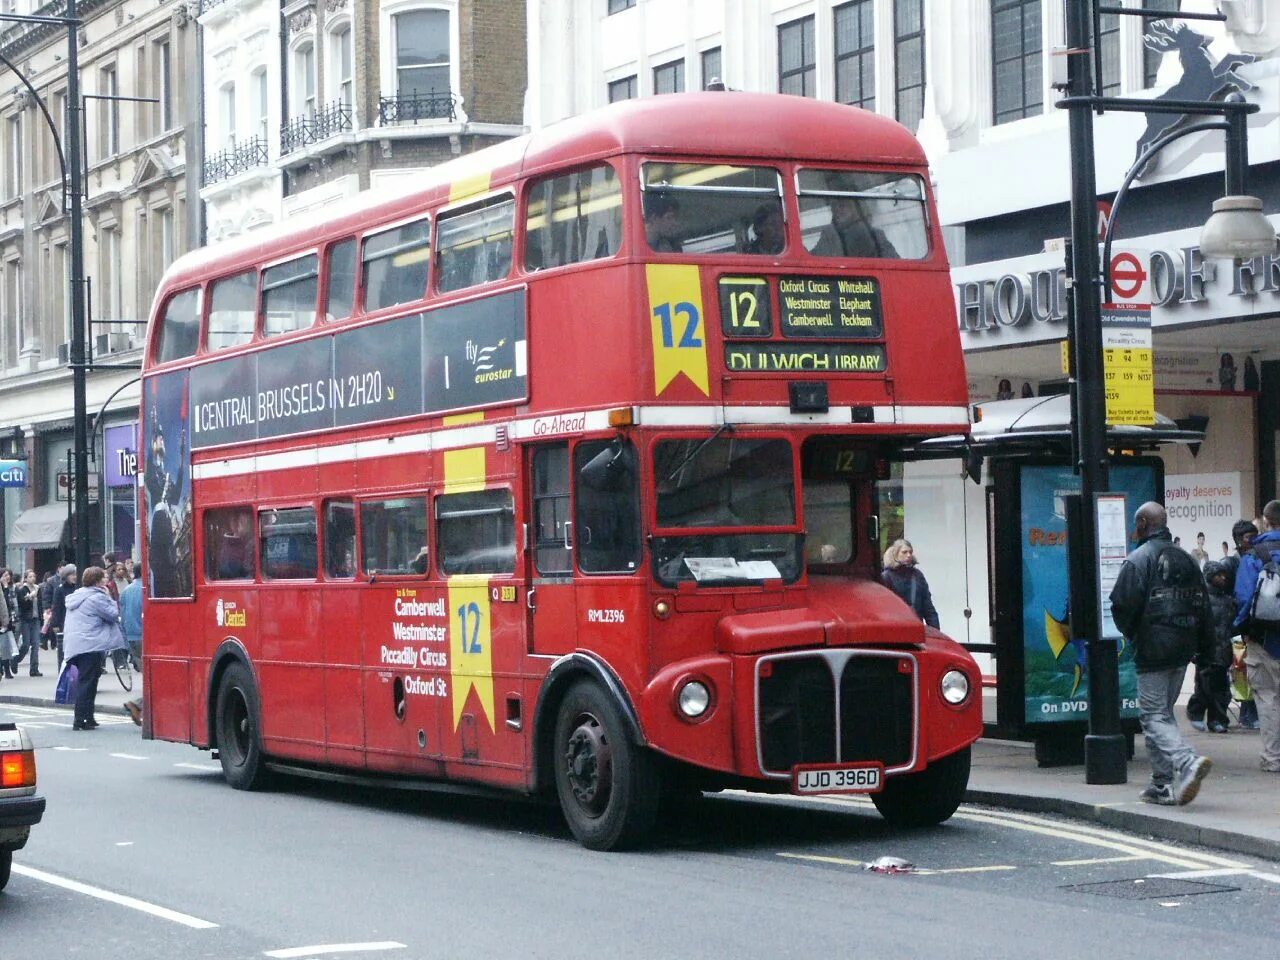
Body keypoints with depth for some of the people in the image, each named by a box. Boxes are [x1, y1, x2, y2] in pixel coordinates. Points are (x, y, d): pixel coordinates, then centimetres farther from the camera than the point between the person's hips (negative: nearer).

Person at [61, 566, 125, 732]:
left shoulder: (76, 596, 18)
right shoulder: (97, 597, -11)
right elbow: (114, 614, -9)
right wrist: (109, 598, 1)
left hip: (74, 645, 9)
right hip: (91, 645, -9)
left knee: (84, 682, 15)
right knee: (87, 683, -8)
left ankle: (87, 718, 18)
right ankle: (80, 720, -11)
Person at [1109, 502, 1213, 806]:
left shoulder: (1138, 559, -10)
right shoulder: (1186, 560, 13)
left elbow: (1122, 606, -16)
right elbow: (1203, 606, 12)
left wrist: (1130, 633, 4)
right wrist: (1202, 646, 15)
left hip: (1152, 650, -7)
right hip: (1183, 650, 7)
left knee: (1154, 715, -4)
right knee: (1164, 711, 16)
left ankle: (1188, 762, -26)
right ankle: (1163, 783, 16)